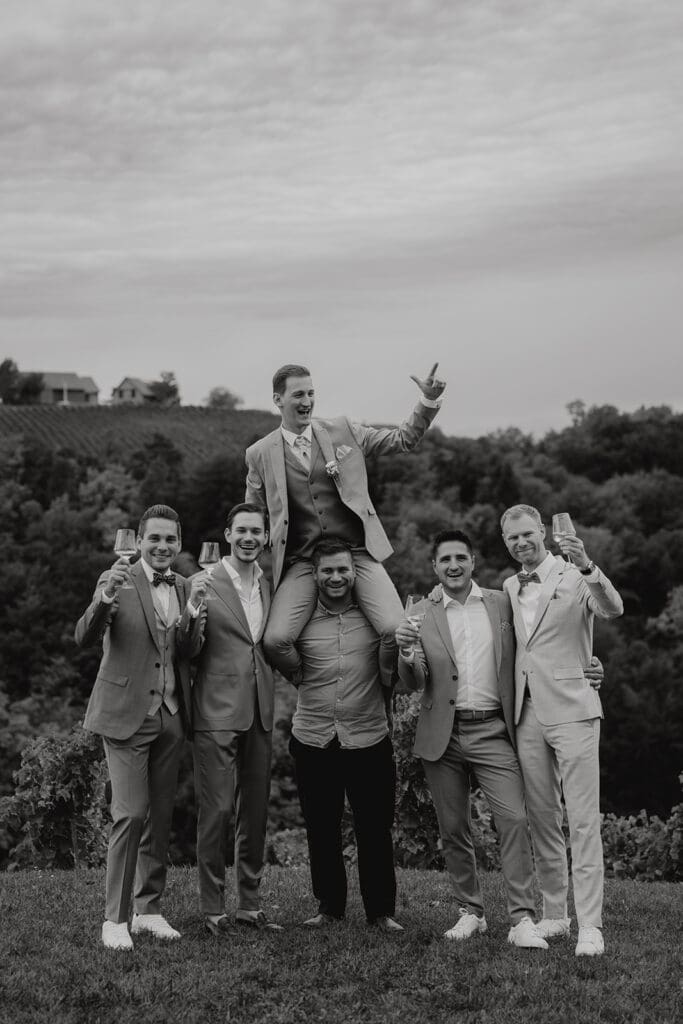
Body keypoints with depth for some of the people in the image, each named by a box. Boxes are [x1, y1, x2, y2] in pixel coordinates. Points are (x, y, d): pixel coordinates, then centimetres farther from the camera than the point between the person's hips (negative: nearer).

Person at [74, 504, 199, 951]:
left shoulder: (185, 588, 11)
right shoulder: (118, 580, -5)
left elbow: (189, 656, 12)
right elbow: (84, 638, -17)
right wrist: (105, 599, -36)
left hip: (170, 717, 5)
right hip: (127, 714, -5)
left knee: (161, 816, 9)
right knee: (131, 814, -9)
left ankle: (150, 910, 20)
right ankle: (115, 918, -1)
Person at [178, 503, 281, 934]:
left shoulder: (272, 586, 11)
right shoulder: (204, 583, -4)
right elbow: (188, 651, -9)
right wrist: (194, 608, -25)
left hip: (260, 715, 5)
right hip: (218, 713, -5)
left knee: (256, 813, 11)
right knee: (217, 811, -4)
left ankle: (250, 904, 20)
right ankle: (213, 909, 6)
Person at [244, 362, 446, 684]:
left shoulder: (343, 430, 9)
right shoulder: (259, 454, 7)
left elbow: (403, 440, 15)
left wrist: (428, 402, 2)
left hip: (358, 552, 0)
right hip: (301, 561, 0)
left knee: (396, 630, -20)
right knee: (275, 640, -22)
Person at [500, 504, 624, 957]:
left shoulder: (574, 576, -2)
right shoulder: (509, 588, 15)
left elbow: (613, 610, -21)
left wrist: (588, 567, -35)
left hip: (572, 710, -6)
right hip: (528, 715, 6)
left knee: (584, 822, -7)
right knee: (543, 820, 11)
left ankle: (590, 925, -6)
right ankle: (555, 914, 20)